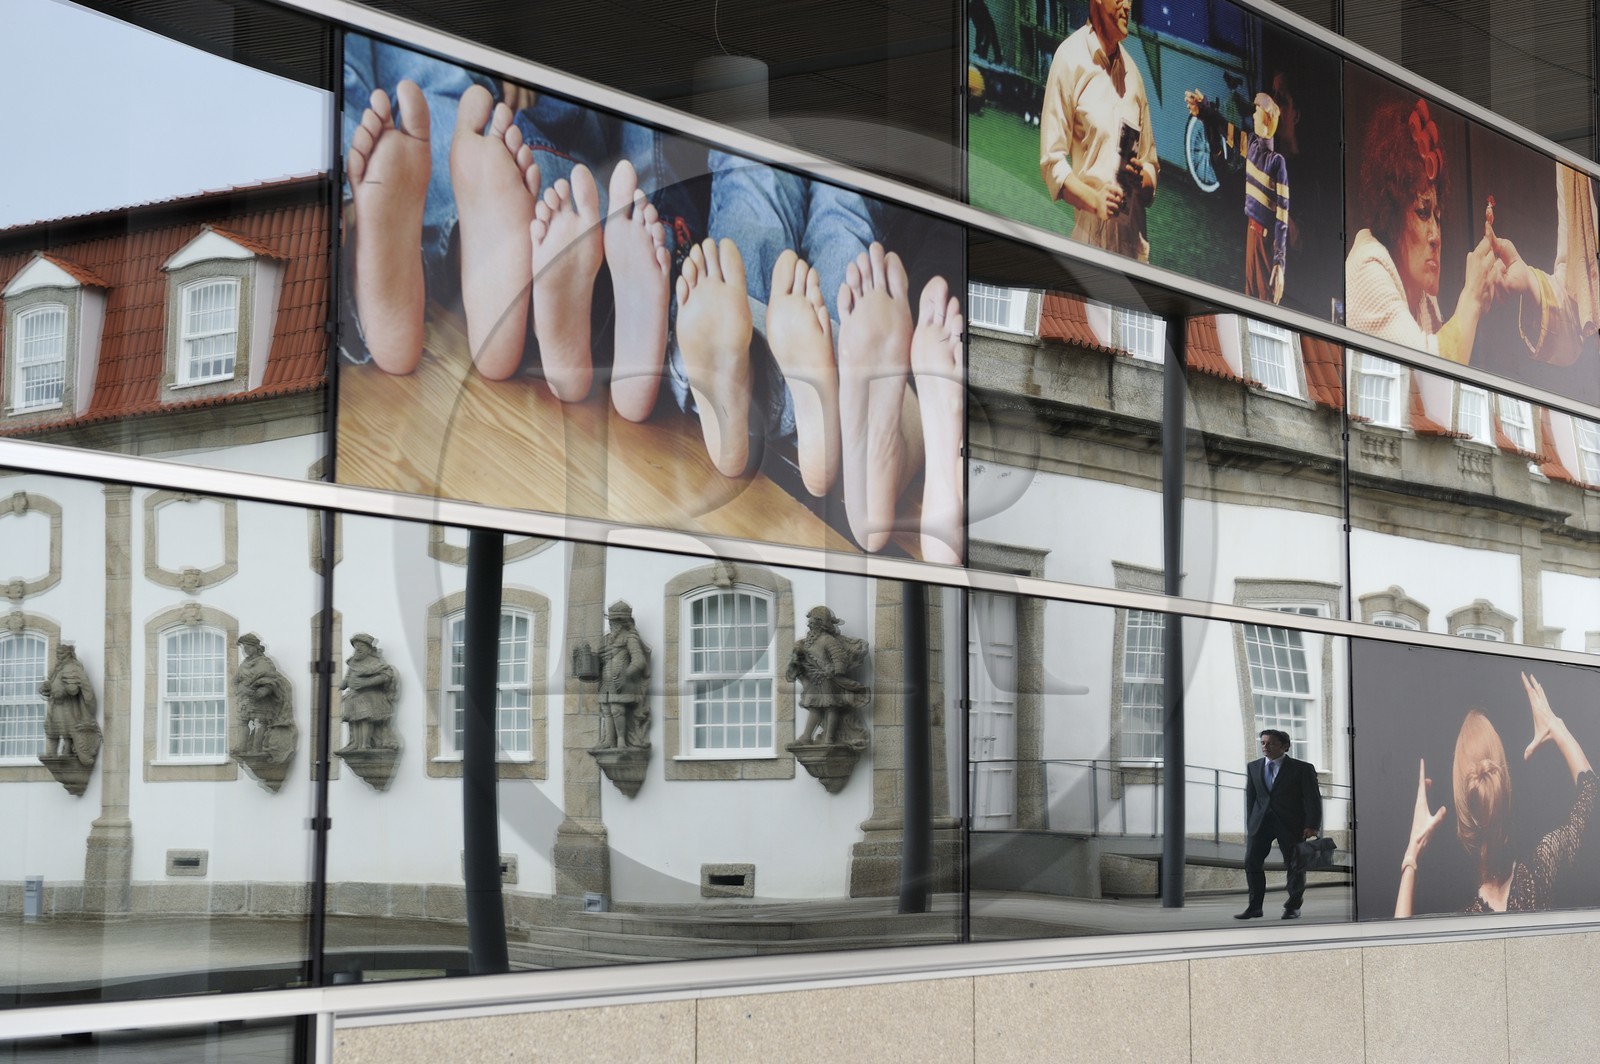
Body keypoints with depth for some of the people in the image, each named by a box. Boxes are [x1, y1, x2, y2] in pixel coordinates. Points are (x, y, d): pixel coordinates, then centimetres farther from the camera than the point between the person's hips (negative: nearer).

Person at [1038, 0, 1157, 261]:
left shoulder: (1133, 71, 15)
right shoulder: (1071, 59, -2)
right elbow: (1052, 162, -5)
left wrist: (1143, 179, -3)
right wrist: (1094, 199, -20)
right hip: (1089, 237, -5)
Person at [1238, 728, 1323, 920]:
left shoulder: (1302, 768, -2)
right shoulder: (1253, 767, 11)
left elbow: (1313, 798, -6)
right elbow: (1250, 798, 13)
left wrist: (1312, 825, -16)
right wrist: (1250, 825, 7)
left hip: (1291, 823, -3)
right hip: (1261, 821, 3)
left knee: (1294, 865, 1)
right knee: (1252, 861, -6)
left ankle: (1293, 907, 14)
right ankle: (1255, 907, 1)